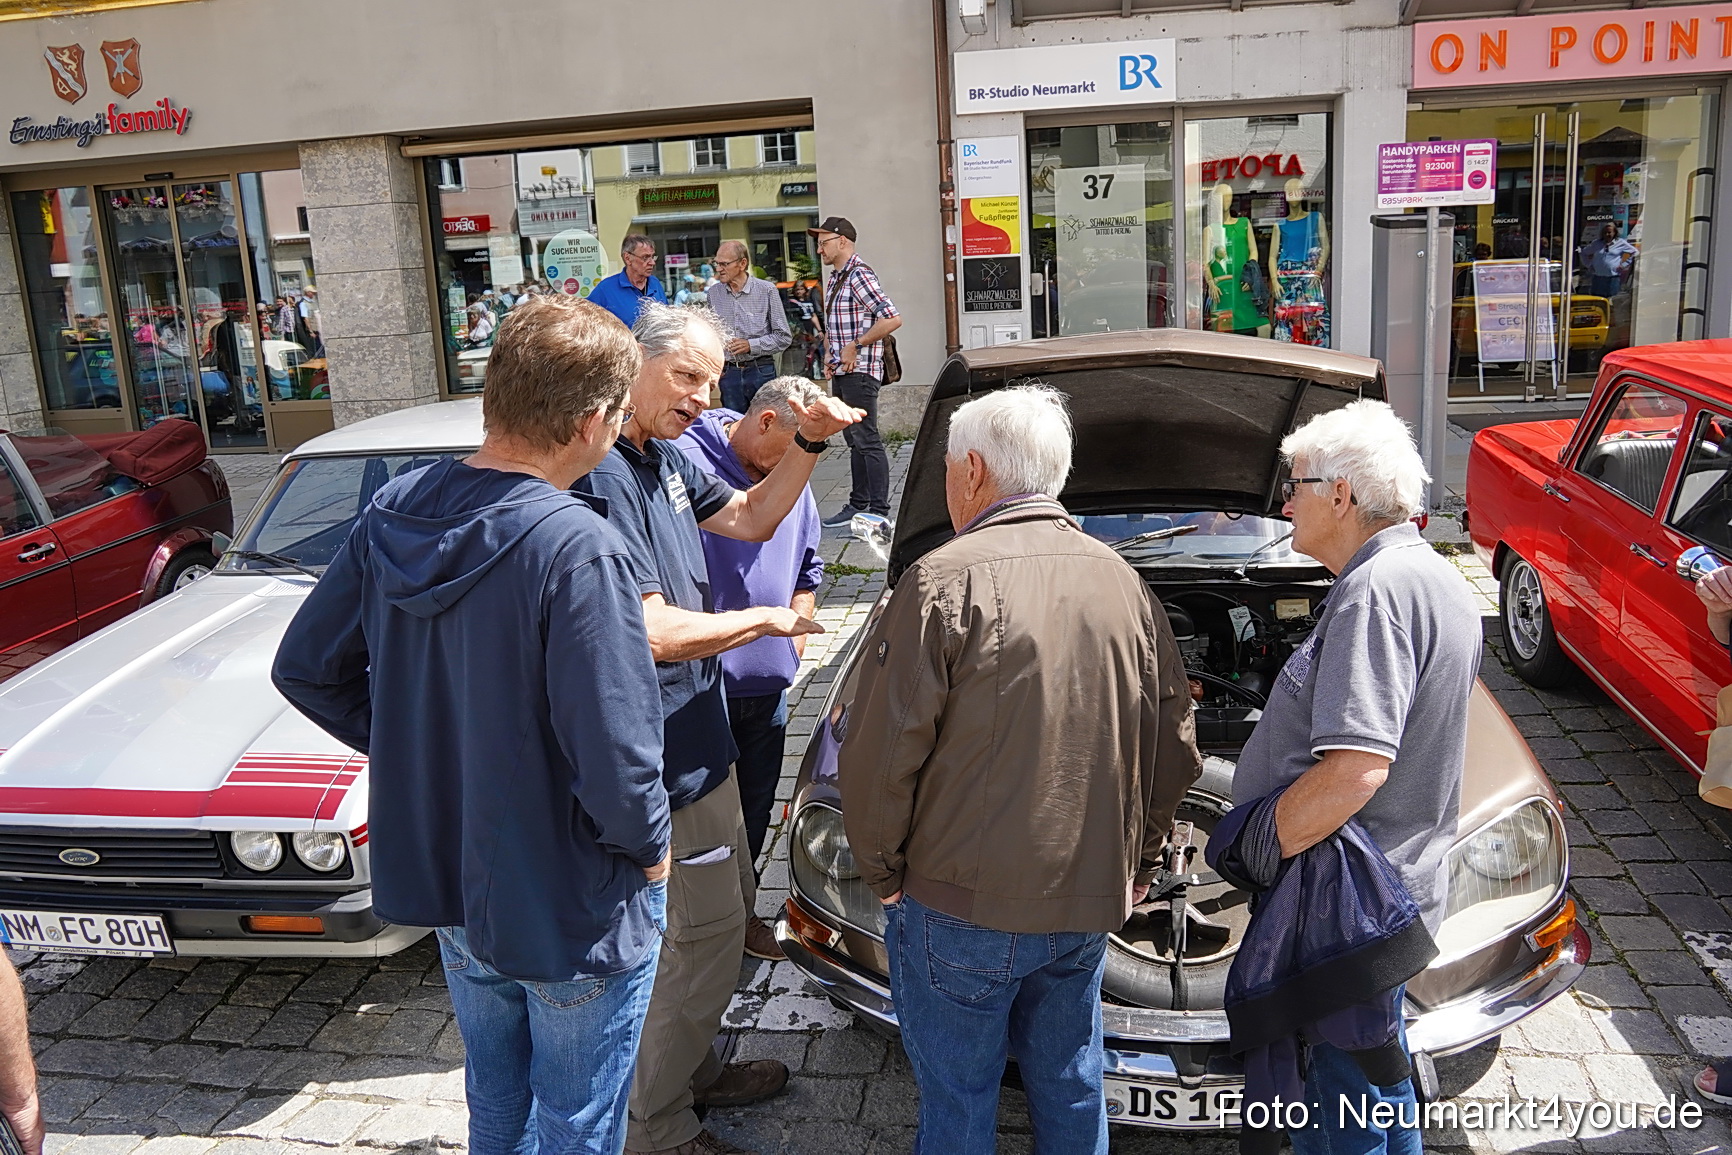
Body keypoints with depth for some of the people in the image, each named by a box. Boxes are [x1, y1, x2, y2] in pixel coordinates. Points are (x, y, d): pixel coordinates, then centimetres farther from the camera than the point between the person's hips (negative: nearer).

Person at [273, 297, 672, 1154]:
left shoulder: (395, 512, -7)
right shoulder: (577, 548, -29)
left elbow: (305, 671, 3)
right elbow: (614, 758, -29)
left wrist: (420, 749, 8)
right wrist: (648, 847, -9)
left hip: (445, 880, 7)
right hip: (568, 907, -6)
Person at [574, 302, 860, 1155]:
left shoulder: (665, 458, 7)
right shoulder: (603, 475, -24)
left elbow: (751, 519, 18)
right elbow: (654, 633, -28)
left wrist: (808, 443, 3)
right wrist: (767, 619, -14)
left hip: (698, 741, 10)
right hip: (663, 758, -10)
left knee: (726, 917, 23)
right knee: (704, 938, 2)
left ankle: (694, 1072, 42)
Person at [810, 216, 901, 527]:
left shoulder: (859, 275, -12)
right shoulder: (834, 280, 17)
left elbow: (893, 319, -21)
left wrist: (855, 345, -16)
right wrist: (828, 352, 12)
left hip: (860, 372, -10)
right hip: (840, 373, 10)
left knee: (867, 440, -9)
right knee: (854, 441, 13)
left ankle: (879, 512, -6)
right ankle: (858, 505, 20)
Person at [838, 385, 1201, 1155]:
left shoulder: (946, 580, -16)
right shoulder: (1123, 582, 4)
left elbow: (882, 754, -16)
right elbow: (1174, 747, 8)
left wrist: (880, 868, -2)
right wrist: (1132, 860, 18)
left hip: (964, 901, -6)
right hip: (1091, 899, 6)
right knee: (1069, 1082, 23)